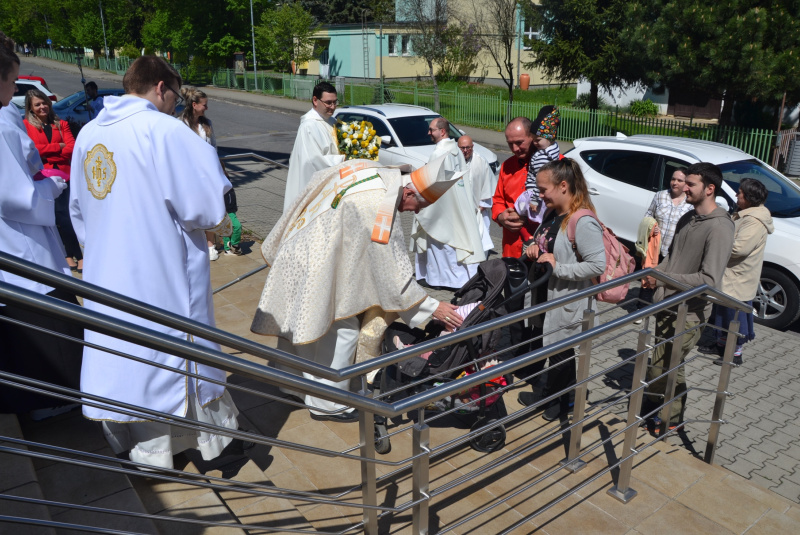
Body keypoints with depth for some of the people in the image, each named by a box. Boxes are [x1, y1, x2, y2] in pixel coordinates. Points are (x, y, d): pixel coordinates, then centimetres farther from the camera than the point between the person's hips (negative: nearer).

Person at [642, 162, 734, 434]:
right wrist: (655, 271, -3)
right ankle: (655, 402, 38)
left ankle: (672, 417, 22)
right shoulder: (687, 218, 9)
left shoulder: (719, 227, -18)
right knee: (657, 360, 18)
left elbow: (709, 279, -25)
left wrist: (663, 278, -24)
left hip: (689, 312, -7)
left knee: (669, 365, 1)